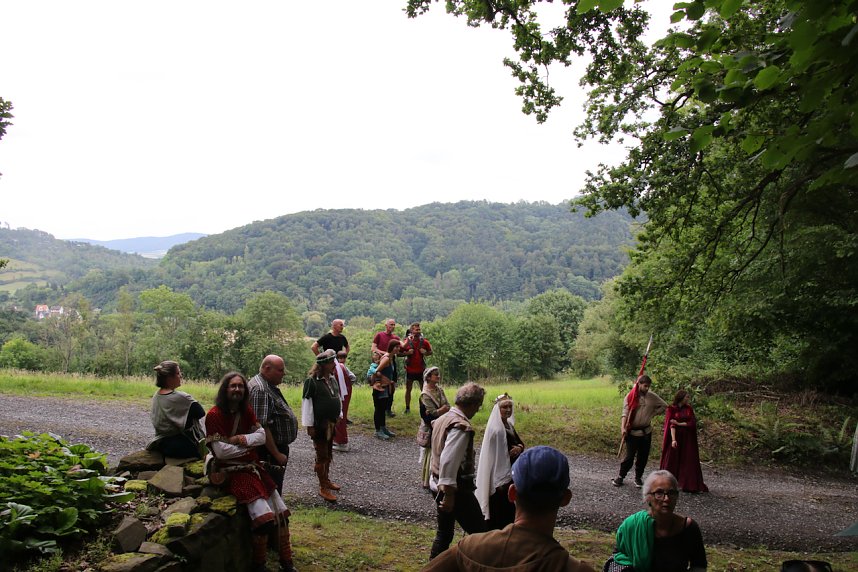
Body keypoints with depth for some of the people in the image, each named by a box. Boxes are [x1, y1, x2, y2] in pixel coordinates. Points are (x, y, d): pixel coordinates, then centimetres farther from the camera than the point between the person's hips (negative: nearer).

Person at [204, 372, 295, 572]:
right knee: (264, 517, -20)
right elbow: (220, 451, -18)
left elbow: (262, 436, 2)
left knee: (281, 513, 3)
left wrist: (241, 439, -16)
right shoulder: (214, 415, -14)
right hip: (233, 471, -7)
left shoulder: (246, 411, 8)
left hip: (254, 467, 7)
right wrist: (247, 447, -5)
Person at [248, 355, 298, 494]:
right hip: (270, 452, -10)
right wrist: (277, 454, -23)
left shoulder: (269, 386, 11)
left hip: (278, 448, 10)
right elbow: (262, 427, -27)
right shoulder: (260, 390, -22)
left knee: (275, 492, 20)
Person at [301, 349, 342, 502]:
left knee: (329, 454, 19)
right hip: (319, 424, -7)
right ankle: (323, 488, 11)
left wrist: (339, 415, 16)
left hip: (332, 423, 7)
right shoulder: (311, 381, -18)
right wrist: (309, 425, -16)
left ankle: (327, 479, 35)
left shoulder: (332, 378, 5)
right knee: (321, 456, 1)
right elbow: (307, 403, -17)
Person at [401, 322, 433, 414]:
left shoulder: (424, 342, -1)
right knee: (408, 389, 8)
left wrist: (425, 352, -10)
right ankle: (407, 408, 18)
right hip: (410, 369, 0)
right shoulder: (407, 341, -3)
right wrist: (407, 353, -16)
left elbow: (430, 352, 11)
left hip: (421, 369, 0)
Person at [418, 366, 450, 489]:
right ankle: (427, 482, 13)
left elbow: (448, 407, -2)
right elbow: (434, 412, -20)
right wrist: (444, 408, -11)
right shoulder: (425, 394, -14)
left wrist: (437, 411, -16)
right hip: (430, 429, -6)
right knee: (430, 455, 1)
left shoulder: (440, 390, 6)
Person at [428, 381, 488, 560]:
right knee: (479, 533, 0)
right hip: (457, 487, -10)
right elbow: (449, 461, -28)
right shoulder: (461, 426, -21)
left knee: (444, 533, 19)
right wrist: (449, 494, -25)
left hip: (438, 483, 10)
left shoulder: (442, 419, 8)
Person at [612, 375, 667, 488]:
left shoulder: (652, 396, 1)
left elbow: (664, 406, 13)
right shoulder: (630, 397, -8)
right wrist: (623, 428, -26)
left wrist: (653, 413, 0)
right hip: (633, 432, -3)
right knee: (629, 456, -3)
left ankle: (638, 478, 26)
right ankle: (620, 477, 12)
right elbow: (625, 414, -14)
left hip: (646, 432, 3)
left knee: (643, 457, 10)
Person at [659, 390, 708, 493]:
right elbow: (671, 425, -13)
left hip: (687, 440, 3)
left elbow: (692, 423, -2)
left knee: (688, 462, 2)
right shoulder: (671, 409, -3)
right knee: (672, 461, 0)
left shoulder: (688, 409, 7)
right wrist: (673, 440, -22)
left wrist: (678, 424, -12)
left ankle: (689, 485, 5)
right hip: (675, 437, -3)